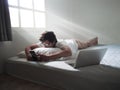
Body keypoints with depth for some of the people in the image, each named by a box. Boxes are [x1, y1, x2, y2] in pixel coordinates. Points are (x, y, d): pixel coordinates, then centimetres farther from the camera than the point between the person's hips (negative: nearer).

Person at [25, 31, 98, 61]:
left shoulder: (60, 44, -51)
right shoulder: (44, 43, -35)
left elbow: (68, 52, -73)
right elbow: (28, 47, -31)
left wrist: (48, 57, -76)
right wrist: (28, 54, -53)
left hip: (75, 43, -5)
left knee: (87, 44, 30)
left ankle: (95, 39, 61)